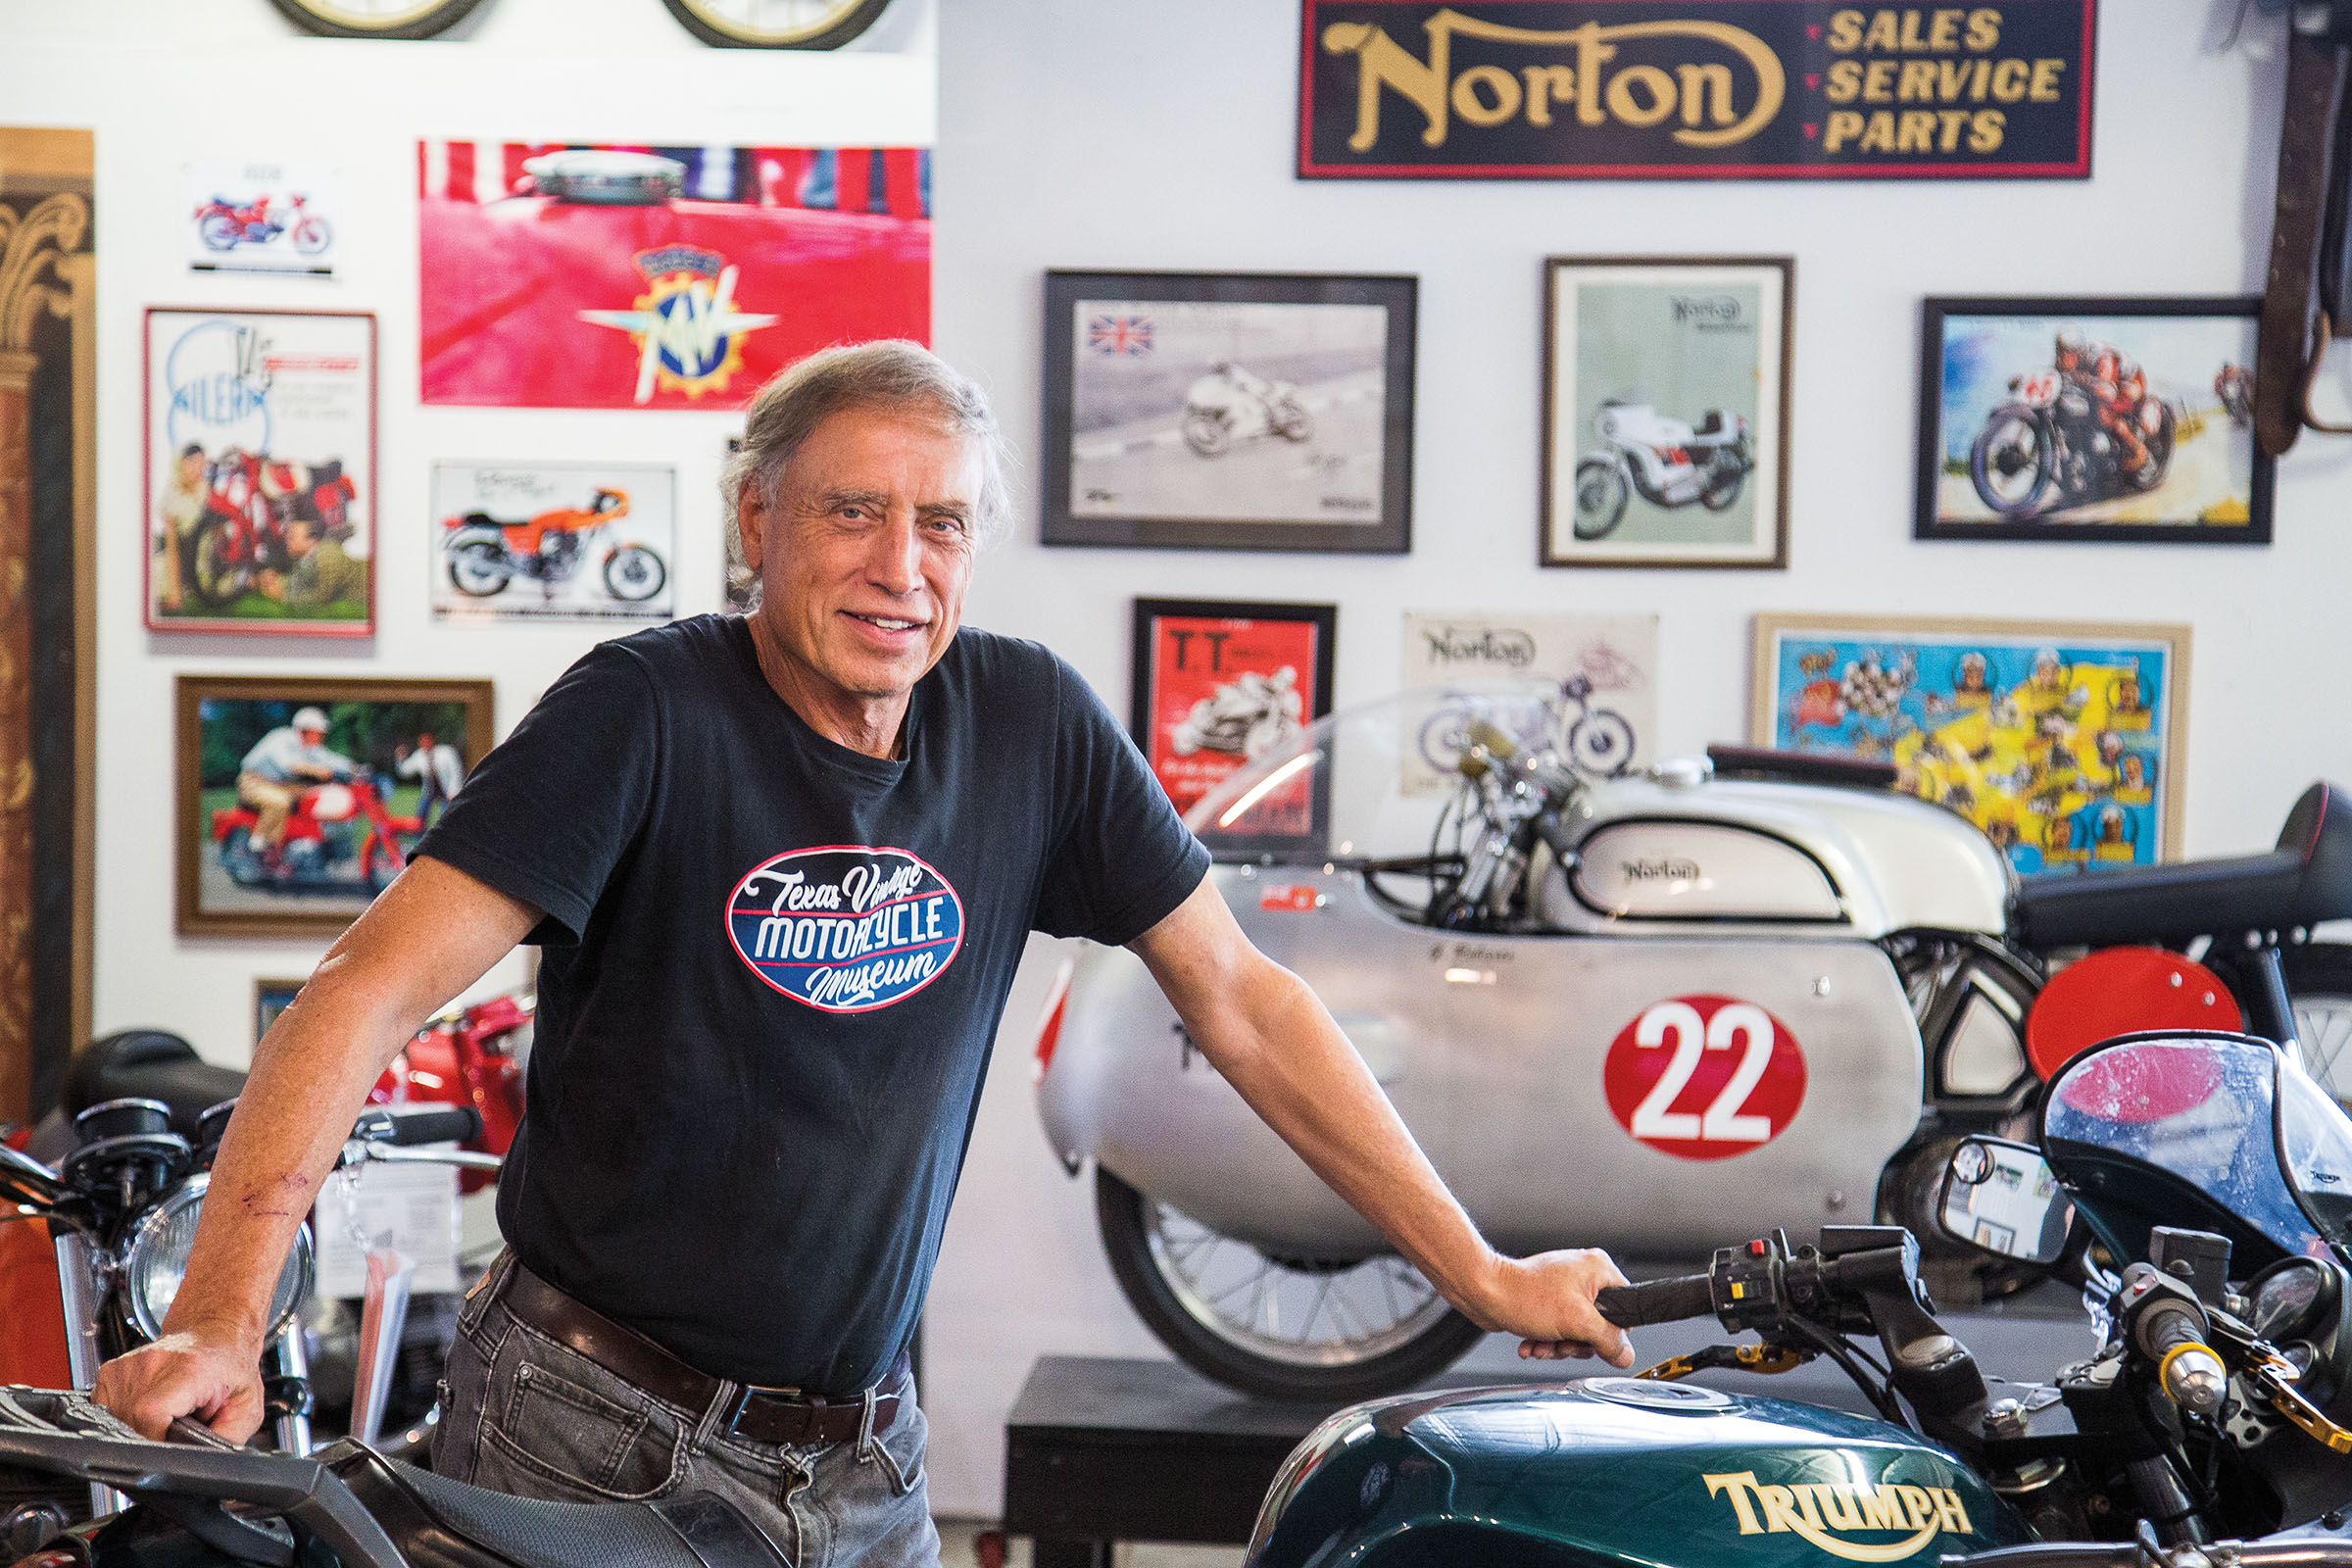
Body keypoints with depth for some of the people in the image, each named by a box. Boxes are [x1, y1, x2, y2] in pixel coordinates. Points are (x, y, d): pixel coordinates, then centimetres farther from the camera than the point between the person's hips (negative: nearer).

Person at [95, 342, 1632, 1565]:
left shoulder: (1031, 720, -2)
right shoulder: (649, 712, -14)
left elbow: (1241, 1002, 6)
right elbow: (371, 989, -21)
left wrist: (1482, 1272, 6)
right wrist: (222, 1312, -34)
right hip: (593, 1437, -4)